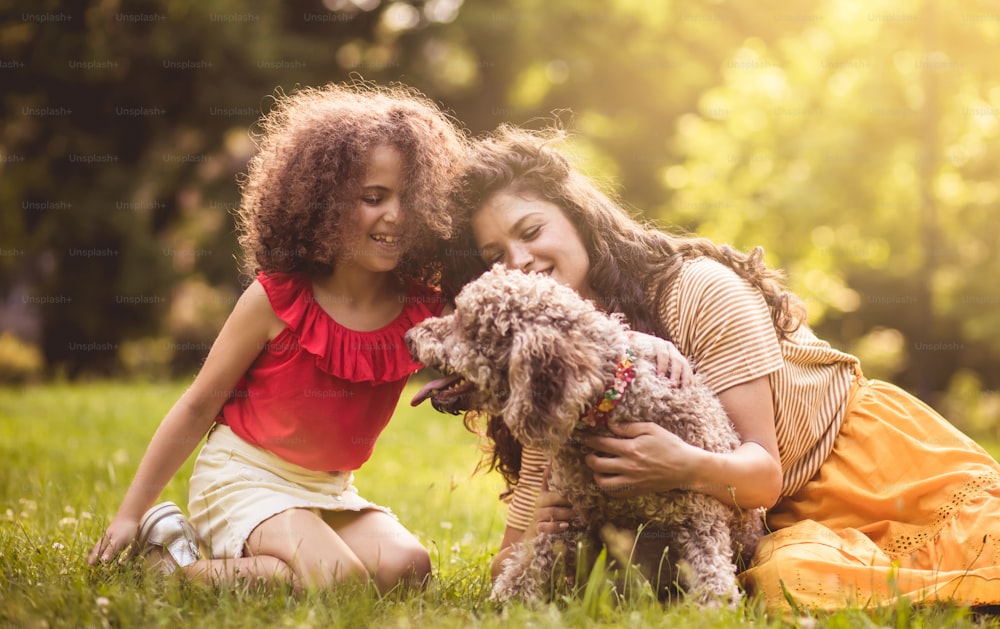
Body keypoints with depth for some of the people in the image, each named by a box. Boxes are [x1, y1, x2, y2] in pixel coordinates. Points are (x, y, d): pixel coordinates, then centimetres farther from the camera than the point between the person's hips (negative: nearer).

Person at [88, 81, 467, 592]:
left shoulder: (422, 314, -6)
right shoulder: (277, 299, -15)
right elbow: (199, 406, -6)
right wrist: (131, 512, -2)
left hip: (329, 491, 5)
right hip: (242, 475, -5)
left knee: (407, 568, -19)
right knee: (340, 578, -27)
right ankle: (173, 552, -6)